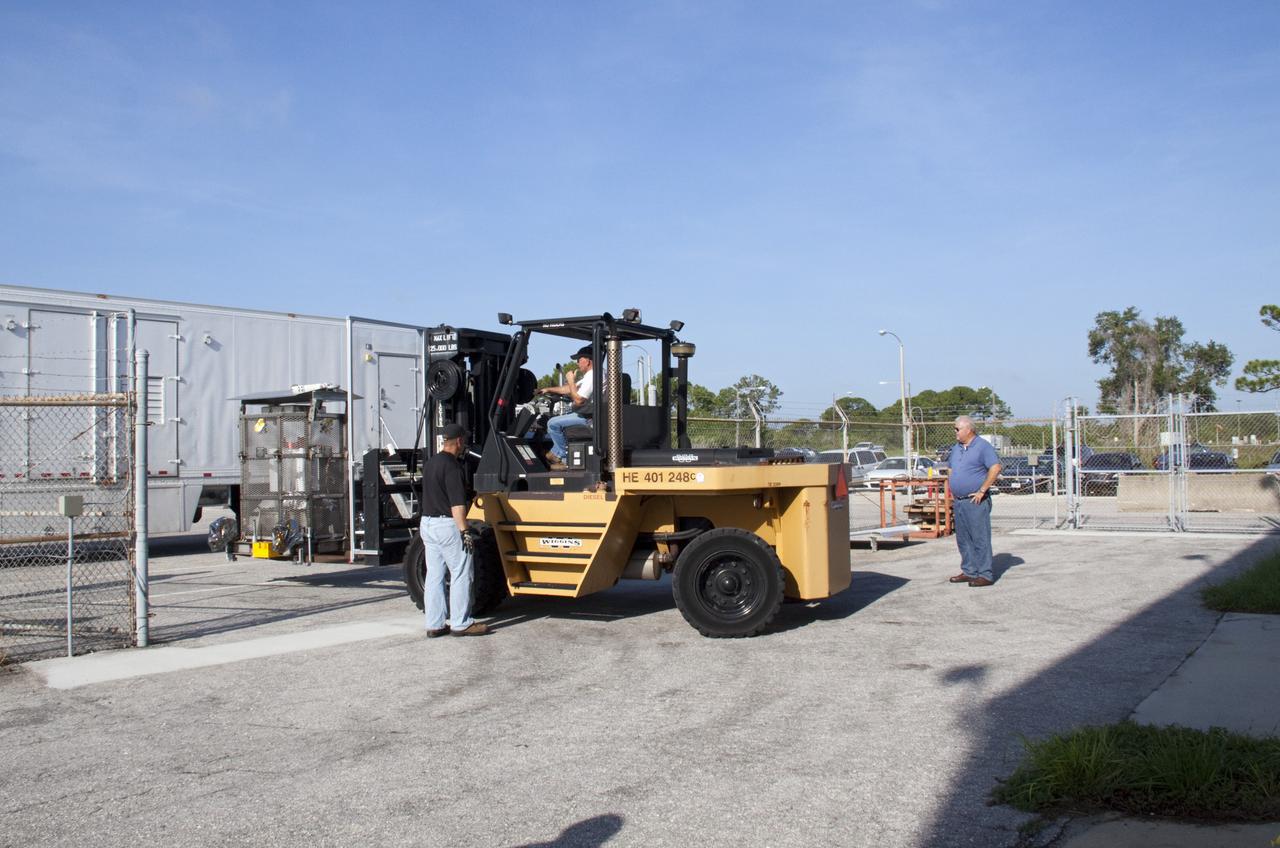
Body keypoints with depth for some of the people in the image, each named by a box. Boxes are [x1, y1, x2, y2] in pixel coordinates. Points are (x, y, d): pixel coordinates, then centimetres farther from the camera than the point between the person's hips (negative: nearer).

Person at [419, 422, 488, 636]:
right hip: (447, 525, -9)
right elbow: (457, 503, -20)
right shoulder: (451, 466, -14)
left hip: (427, 523, 9)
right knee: (461, 574, -3)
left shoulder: (430, 463, 14)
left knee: (434, 575, 9)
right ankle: (461, 624, -1)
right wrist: (464, 531, -21)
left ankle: (434, 624, 11)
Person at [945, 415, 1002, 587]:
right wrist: (951, 490, 15)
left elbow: (995, 468, -18)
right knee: (963, 539, 12)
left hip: (975, 501, -8)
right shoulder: (957, 448, 15)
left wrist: (982, 490, -18)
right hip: (959, 501, 8)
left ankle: (985, 575, -2)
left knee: (980, 538, -5)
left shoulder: (983, 446, -9)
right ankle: (969, 571, 20)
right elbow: (951, 469, 28)